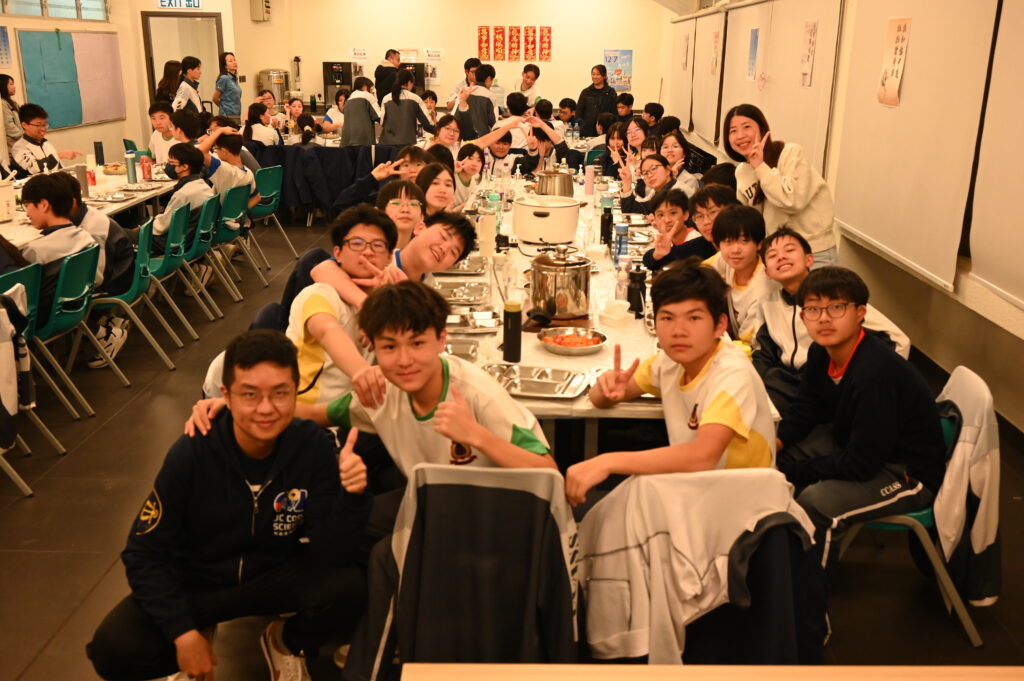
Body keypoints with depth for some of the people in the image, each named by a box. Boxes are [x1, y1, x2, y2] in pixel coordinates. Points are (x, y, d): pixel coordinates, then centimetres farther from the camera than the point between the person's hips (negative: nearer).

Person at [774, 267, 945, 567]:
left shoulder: (874, 373, -33)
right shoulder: (821, 353, -6)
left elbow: (860, 465, -29)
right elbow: (804, 409, 10)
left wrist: (793, 472, -21)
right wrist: (776, 441, -11)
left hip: (910, 475, -9)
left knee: (815, 501, -30)